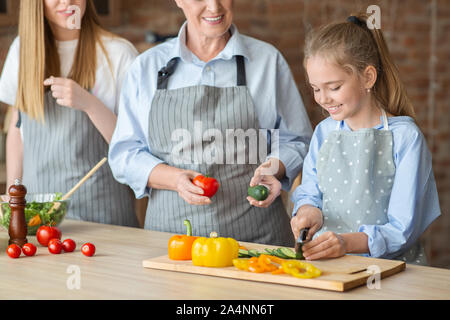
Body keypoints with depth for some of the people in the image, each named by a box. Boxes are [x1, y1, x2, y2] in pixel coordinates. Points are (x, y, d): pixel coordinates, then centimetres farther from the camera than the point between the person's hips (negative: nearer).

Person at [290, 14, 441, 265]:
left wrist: (348, 242, -25)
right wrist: (308, 210, -5)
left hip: (390, 265, -4)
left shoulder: (404, 136, -5)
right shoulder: (324, 132, 12)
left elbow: (402, 230, -9)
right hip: (324, 263, 4)